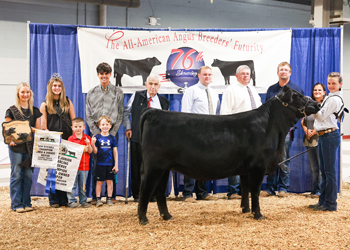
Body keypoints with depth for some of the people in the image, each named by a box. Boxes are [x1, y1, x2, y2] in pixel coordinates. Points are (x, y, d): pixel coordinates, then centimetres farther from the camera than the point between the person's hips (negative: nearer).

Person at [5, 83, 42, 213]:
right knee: (16, 175, -1)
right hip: (16, 147, -3)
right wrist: (10, 140, -17)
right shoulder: (12, 111, 1)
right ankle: (16, 204, 6)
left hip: (30, 147, 3)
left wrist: (32, 130, -8)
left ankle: (26, 203, 13)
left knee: (28, 175, 5)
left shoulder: (35, 111, 12)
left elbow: (38, 130, 13)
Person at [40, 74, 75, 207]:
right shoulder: (45, 105, 5)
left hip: (67, 140, 2)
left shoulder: (68, 102, 11)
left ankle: (65, 199, 8)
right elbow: (43, 126, 2)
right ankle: (54, 200, 5)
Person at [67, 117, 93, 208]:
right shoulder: (71, 138, -1)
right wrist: (82, 150, -20)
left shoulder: (87, 138, 6)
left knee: (83, 185, 11)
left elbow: (90, 151, 1)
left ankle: (83, 201, 18)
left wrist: (88, 144, -18)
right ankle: (72, 201, 6)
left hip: (84, 166, 2)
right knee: (72, 185, -1)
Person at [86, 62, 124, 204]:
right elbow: (88, 116, 8)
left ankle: (112, 195, 7)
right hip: (96, 132, 1)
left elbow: (120, 115, 3)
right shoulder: (91, 93, 12)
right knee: (96, 163, -1)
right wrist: (96, 132, -4)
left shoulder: (118, 92, 8)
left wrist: (112, 133, -7)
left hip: (112, 132, -1)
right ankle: (95, 196, 4)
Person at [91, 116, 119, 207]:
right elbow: (95, 152, -1)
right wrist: (93, 144, -20)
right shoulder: (97, 137, 0)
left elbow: (115, 152, 6)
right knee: (99, 181, 3)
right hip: (100, 164, -1)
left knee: (110, 181, 6)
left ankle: (109, 199, 14)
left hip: (110, 164, 1)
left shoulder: (112, 138, 4)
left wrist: (116, 164, 2)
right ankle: (98, 199, 9)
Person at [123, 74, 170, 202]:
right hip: (137, 138, 0)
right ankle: (137, 195, 11)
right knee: (137, 167, 2)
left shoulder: (163, 102, 6)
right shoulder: (136, 96, 5)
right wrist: (128, 127, 1)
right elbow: (126, 112, 11)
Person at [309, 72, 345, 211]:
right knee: (324, 171, 14)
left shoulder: (334, 99, -14)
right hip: (323, 136, 10)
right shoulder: (330, 97, 18)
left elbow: (321, 116, -15)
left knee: (329, 171, -6)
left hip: (330, 136, -10)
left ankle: (330, 204, 0)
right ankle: (323, 201, 22)